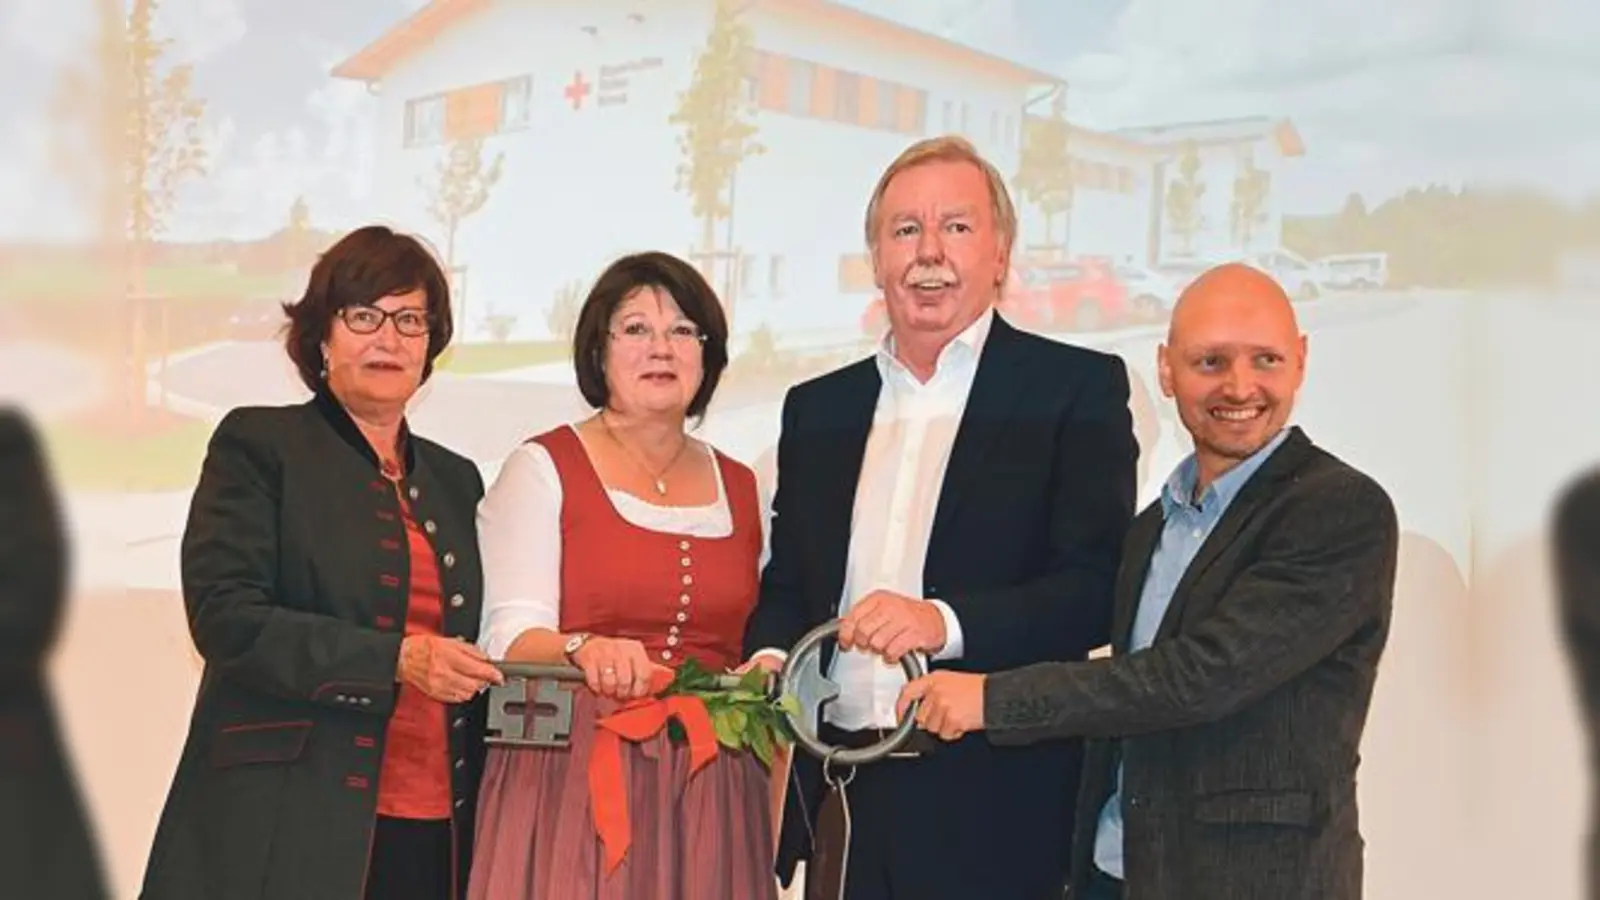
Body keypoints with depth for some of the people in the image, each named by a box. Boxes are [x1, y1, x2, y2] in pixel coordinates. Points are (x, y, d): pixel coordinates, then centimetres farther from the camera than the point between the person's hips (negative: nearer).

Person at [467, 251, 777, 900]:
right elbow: (510, 639, -7)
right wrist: (583, 650, -28)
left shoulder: (741, 488, 13)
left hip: (712, 793, 3)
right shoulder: (543, 468, 2)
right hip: (573, 781, -3)